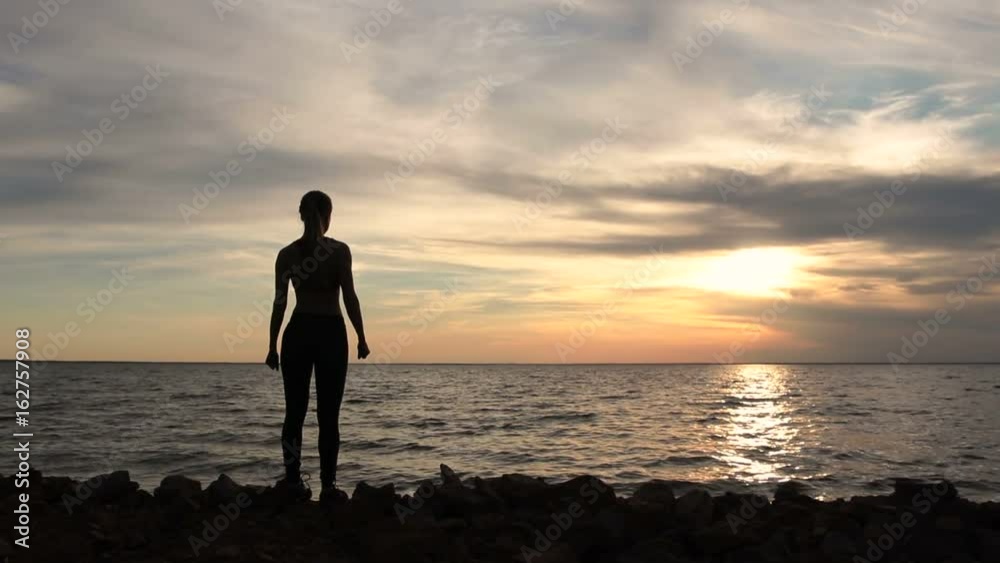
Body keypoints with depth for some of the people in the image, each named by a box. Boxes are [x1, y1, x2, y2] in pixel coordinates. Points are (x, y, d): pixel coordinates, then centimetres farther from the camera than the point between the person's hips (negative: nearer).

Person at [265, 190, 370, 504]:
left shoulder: (287, 254, 2)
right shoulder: (339, 250, -5)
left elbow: (279, 303, 2)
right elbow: (349, 297, -8)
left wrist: (272, 346, 7)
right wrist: (361, 337, 0)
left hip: (298, 333, 2)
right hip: (331, 333, -2)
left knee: (295, 411, 10)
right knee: (328, 415, 2)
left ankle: (293, 480, 7)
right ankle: (328, 486, 2)